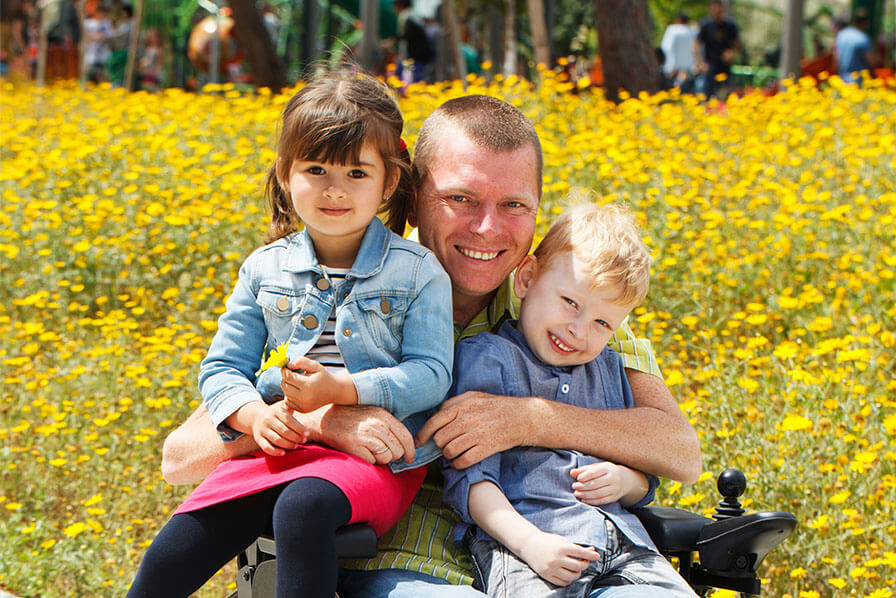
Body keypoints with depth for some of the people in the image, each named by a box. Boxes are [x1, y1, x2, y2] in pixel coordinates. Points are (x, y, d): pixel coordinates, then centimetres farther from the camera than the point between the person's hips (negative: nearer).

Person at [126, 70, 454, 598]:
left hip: (374, 455, -3)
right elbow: (222, 369, 14)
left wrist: (342, 388, -19)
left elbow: (431, 375, -5)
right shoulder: (265, 271, 11)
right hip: (278, 444, 3)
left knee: (304, 506, -36)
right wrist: (253, 414, -9)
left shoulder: (418, 272, 1)